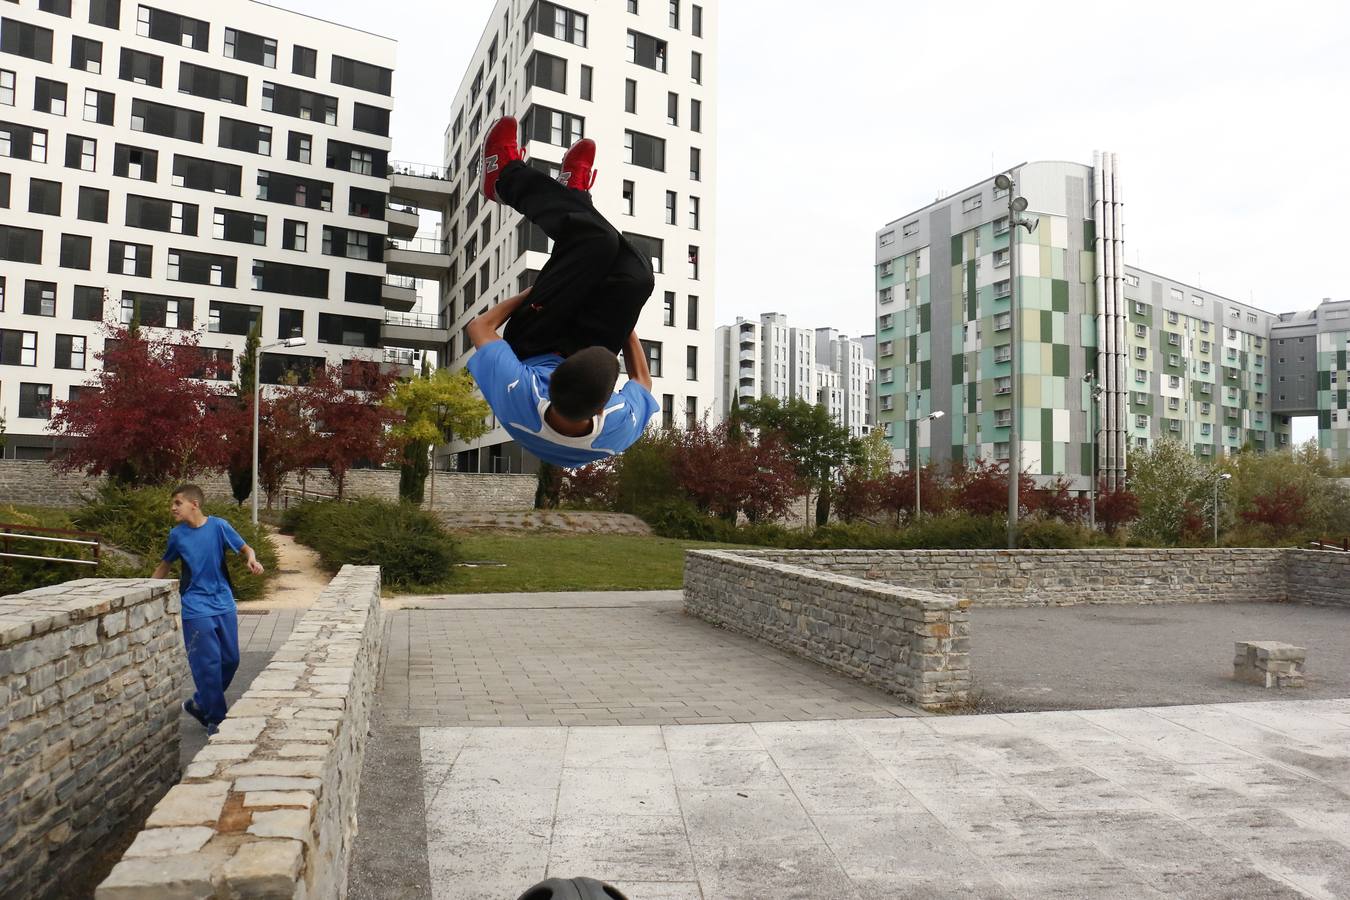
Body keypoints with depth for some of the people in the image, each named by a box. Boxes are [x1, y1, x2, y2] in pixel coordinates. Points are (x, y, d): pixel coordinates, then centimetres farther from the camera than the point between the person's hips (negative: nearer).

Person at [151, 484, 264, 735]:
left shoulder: (218, 525, -5)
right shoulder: (177, 534, 0)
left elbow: (245, 548, 2)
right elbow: (165, 565, 15)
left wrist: (252, 560, -19)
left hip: (224, 604, 1)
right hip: (196, 608, -1)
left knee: (230, 660, 8)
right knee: (208, 663, -5)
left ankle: (200, 704, 29)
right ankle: (216, 719, 8)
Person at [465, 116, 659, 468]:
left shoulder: (516, 399, -46)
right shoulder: (620, 431, -41)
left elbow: (479, 327, -24)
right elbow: (643, 382, -15)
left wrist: (532, 290, -10)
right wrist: (622, 310, -6)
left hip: (531, 352, -1)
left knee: (597, 242, -17)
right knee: (637, 273, -17)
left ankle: (508, 178, 15)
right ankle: (573, 196, 17)